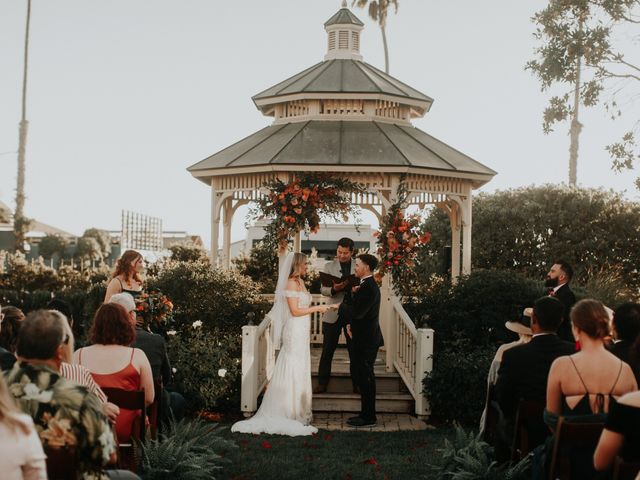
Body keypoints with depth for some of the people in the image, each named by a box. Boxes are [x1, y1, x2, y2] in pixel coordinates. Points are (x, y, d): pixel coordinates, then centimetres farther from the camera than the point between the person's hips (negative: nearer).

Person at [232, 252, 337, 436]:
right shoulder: (291, 283, -13)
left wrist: (324, 307, 13)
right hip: (295, 331, -9)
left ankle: (298, 412, 19)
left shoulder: (299, 282, 14)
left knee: (300, 372, 12)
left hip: (301, 333, 9)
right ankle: (290, 413, 0)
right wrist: (316, 308, -12)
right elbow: (295, 311, -17)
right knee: (293, 372, -5)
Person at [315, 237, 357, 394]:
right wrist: (334, 289, -20)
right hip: (334, 314, 0)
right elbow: (323, 289, 1)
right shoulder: (329, 267, 5)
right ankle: (322, 383, 10)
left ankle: (357, 384, 18)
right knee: (327, 350, 3)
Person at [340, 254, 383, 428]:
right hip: (365, 339, 10)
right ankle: (367, 414, 21)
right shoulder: (368, 285, 13)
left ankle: (368, 417, 2)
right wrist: (352, 325, 8)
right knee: (364, 378, 14)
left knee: (365, 378, -4)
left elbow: (357, 312, -24)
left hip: (366, 340, -10)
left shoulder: (368, 287, -19)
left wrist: (341, 305, -9)